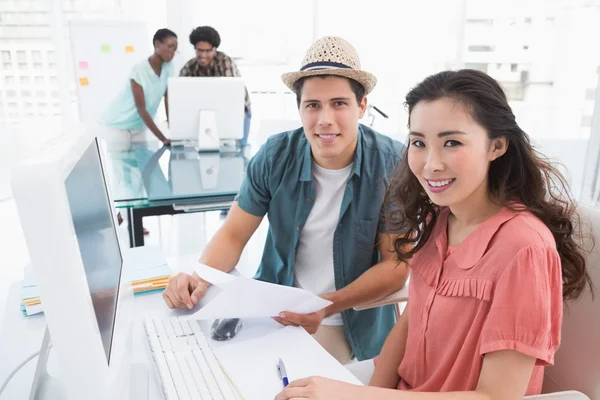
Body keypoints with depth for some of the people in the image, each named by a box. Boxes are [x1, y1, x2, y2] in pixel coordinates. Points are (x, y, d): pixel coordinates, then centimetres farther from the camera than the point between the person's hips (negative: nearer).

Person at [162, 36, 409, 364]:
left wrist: (329, 305, -26)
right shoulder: (275, 156, -8)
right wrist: (199, 276, -22)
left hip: (354, 324, -3)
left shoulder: (393, 165, -15)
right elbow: (233, 234, -1)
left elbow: (396, 265, -11)